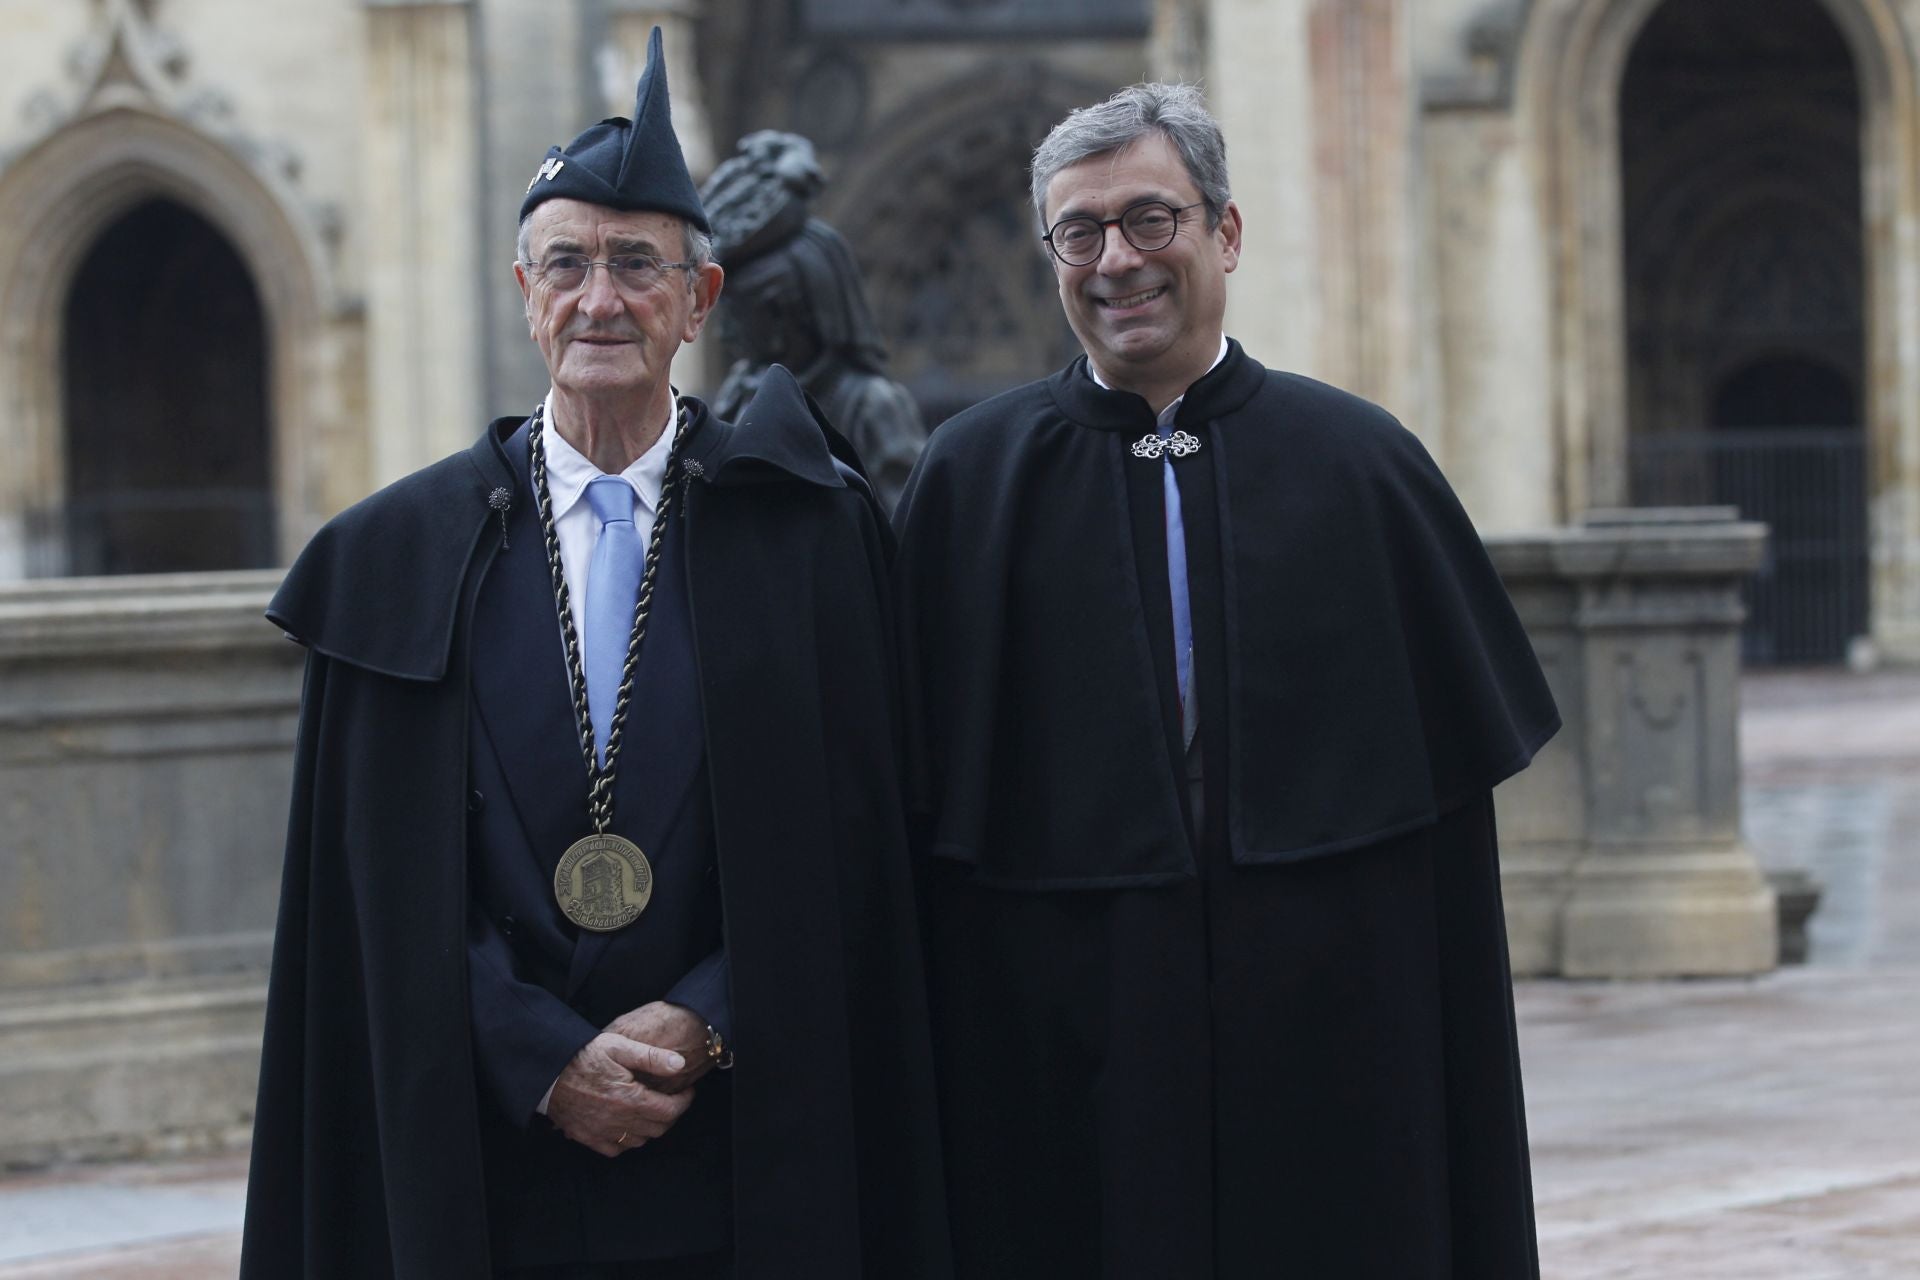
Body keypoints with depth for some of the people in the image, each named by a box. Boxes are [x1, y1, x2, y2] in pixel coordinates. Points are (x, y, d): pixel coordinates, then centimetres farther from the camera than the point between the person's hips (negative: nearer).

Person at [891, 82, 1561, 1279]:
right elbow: (922, 797, 3)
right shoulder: (975, 479, 3)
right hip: (1063, 1036, 0)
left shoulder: (1362, 465, 3)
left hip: (1323, 1035, 0)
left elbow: (1459, 772, 4)